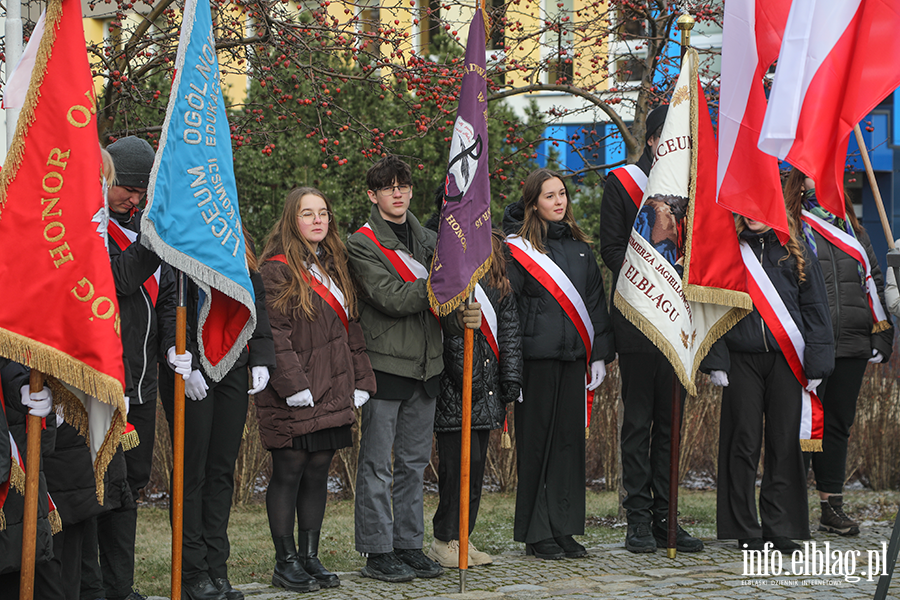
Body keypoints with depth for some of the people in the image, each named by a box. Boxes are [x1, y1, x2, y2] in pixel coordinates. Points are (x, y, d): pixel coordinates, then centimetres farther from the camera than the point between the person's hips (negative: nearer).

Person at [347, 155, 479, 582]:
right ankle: (377, 552, 3)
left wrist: (461, 318, -9)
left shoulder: (428, 241, 15)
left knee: (414, 462, 11)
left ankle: (409, 546, 18)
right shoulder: (362, 244, -4)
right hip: (385, 363, -6)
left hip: (426, 364, 6)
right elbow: (391, 298, -17)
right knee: (378, 463, -2)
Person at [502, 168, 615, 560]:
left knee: (570, 439, 6)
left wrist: (600, 354, 10)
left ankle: (564, 528, 13)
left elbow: (595, 303, 16)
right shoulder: (519, 247, -2)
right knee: (536, 441, -1)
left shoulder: (580, 248, 14)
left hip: (573, 355, 5)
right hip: (536, 356, -5)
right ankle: (537, 534, 5)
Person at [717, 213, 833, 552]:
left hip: (786, 358, 1)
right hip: (742, 360, 0)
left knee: (784, 442, 1)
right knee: (744, 441, 0)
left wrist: (816, 365, 0)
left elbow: (814, 309, 8)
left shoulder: (796, 254, 10)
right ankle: (746, 530, 7)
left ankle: (779, 528, 7)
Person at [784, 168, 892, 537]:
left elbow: (874, 282, 21)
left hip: (851, 346, 5)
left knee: (838, 423, 10)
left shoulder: (853, 230, 19)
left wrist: (881, 336, 13)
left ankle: (832, 507, 17)